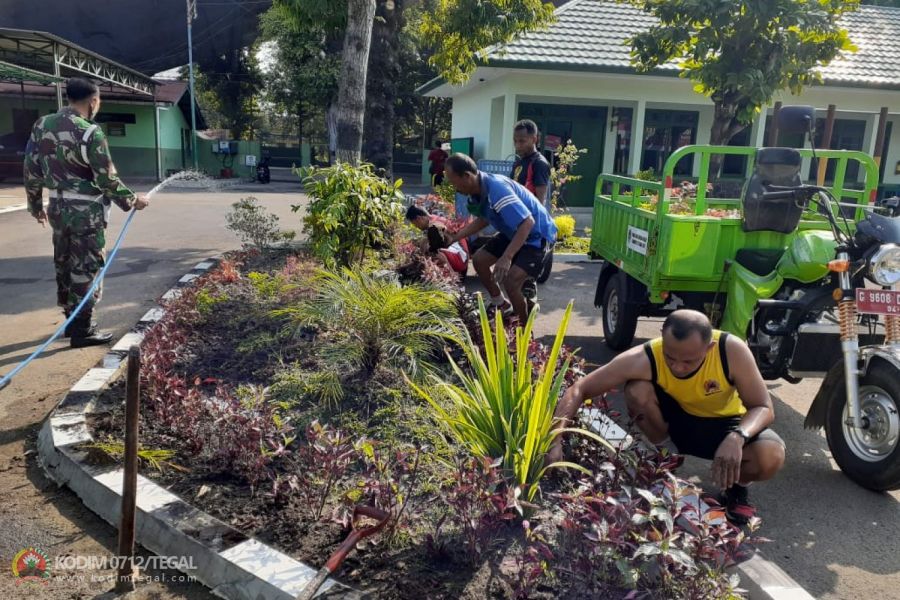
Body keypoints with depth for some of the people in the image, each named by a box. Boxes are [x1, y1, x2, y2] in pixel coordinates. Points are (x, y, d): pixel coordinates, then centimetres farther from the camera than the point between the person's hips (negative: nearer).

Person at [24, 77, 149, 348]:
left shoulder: (42, 125, 5)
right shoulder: (90, 132, -17)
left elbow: (31, 170, 9)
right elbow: (107, 180, -15)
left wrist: (35, 204, 20)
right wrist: (132, 201, 0)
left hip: (58, 207, 7)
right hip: (86, 211, -7)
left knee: (64, 265, 17)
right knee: (86, 269, 0)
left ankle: (71, 321, 29)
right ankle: (82, 330, 6)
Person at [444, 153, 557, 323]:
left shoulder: (497, 189, -34)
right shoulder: (478, 191, -5)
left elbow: (528, 222, -38)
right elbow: (483, 219, 14)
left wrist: (506, 257, -43)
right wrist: (455, 237, 7)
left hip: (537, 235, -10)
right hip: (514, 232, 10)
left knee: (510, 280, -23)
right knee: (479, 260, 12)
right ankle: (501, 305, 31)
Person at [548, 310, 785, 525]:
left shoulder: (732, 350, -32)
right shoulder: (644, 358, -32)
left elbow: (763, 408, -23)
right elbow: (579, 390, -30)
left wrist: (738, 436, -46)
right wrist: (556, 440, -42)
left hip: (724, 423, 0)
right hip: (676, 419, 1)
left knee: (771, 456, -32)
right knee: (637, 390, -32)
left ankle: (737, 488, 4)